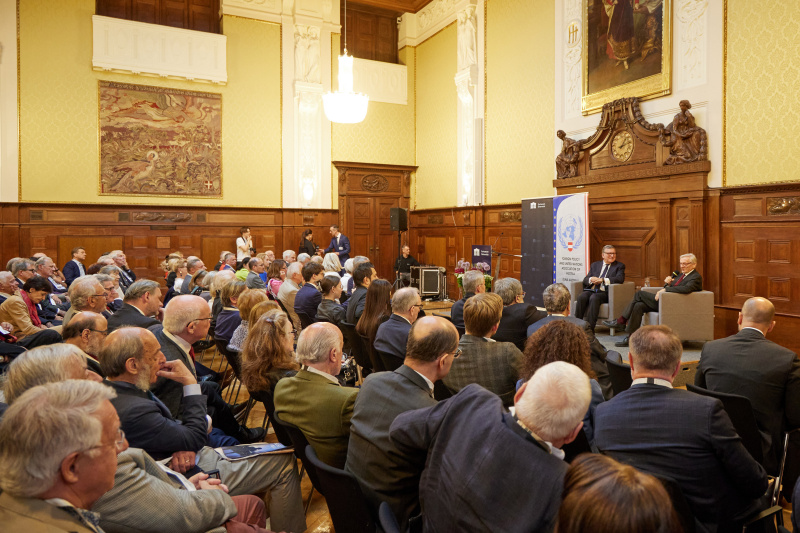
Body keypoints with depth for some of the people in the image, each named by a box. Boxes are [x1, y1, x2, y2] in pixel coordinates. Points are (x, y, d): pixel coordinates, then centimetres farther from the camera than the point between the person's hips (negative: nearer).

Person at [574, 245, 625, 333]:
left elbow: (620, 279, -5)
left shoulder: (619, 266, 15)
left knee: (594, 298, -35)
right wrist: (591, 279, -10)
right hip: (591, 290, 3)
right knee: (581, 297, -30)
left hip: (604, 292, -3)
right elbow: (585, 280, 16)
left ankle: (589, 328, -39)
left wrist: (602, 280, -15)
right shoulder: (595, 265, 24)